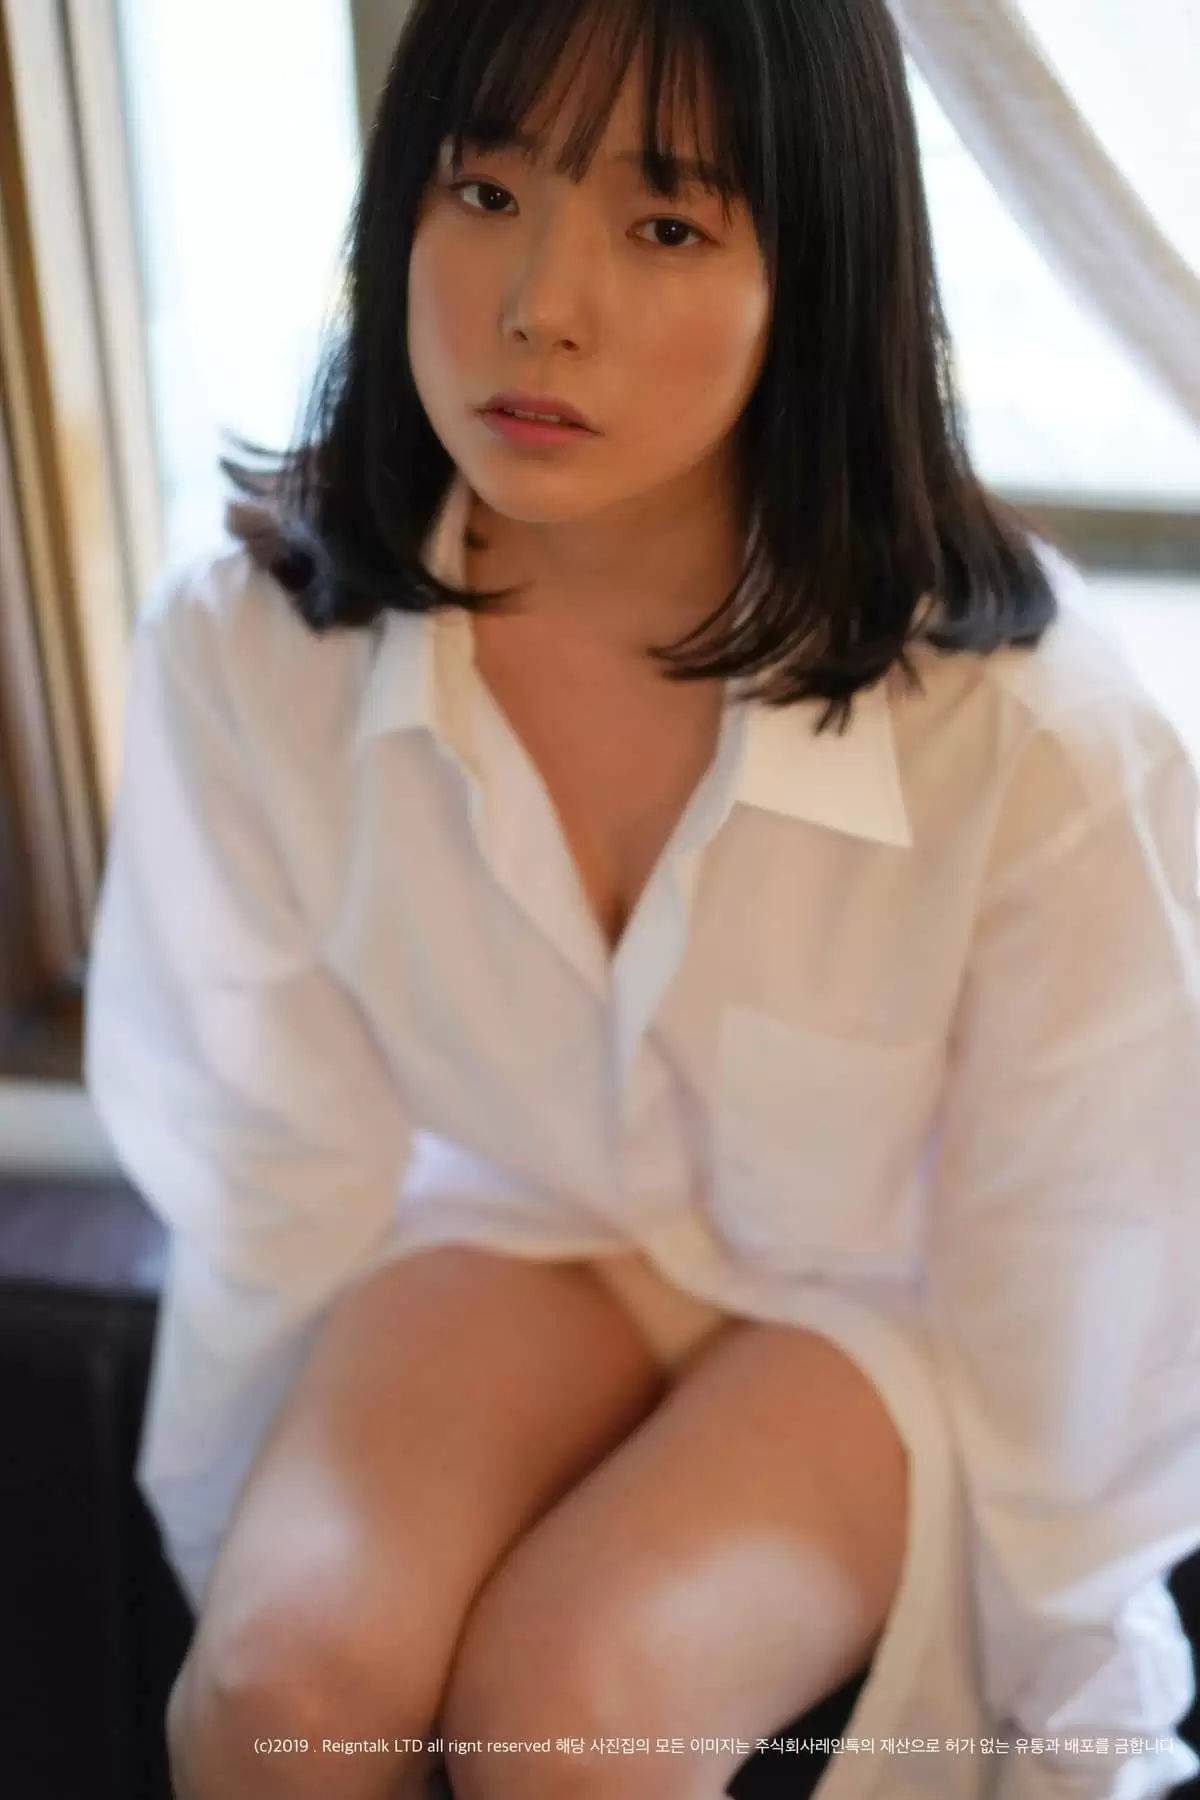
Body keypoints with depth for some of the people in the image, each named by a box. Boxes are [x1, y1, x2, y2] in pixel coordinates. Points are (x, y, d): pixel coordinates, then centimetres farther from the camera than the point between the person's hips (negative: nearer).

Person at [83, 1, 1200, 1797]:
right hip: (530, 1226, 2)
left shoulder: (1028, 726, -28)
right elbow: (272, 1188, -7)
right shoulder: (248, 648, -21)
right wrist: (260, 1569, 5)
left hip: (891, 1304, -1)